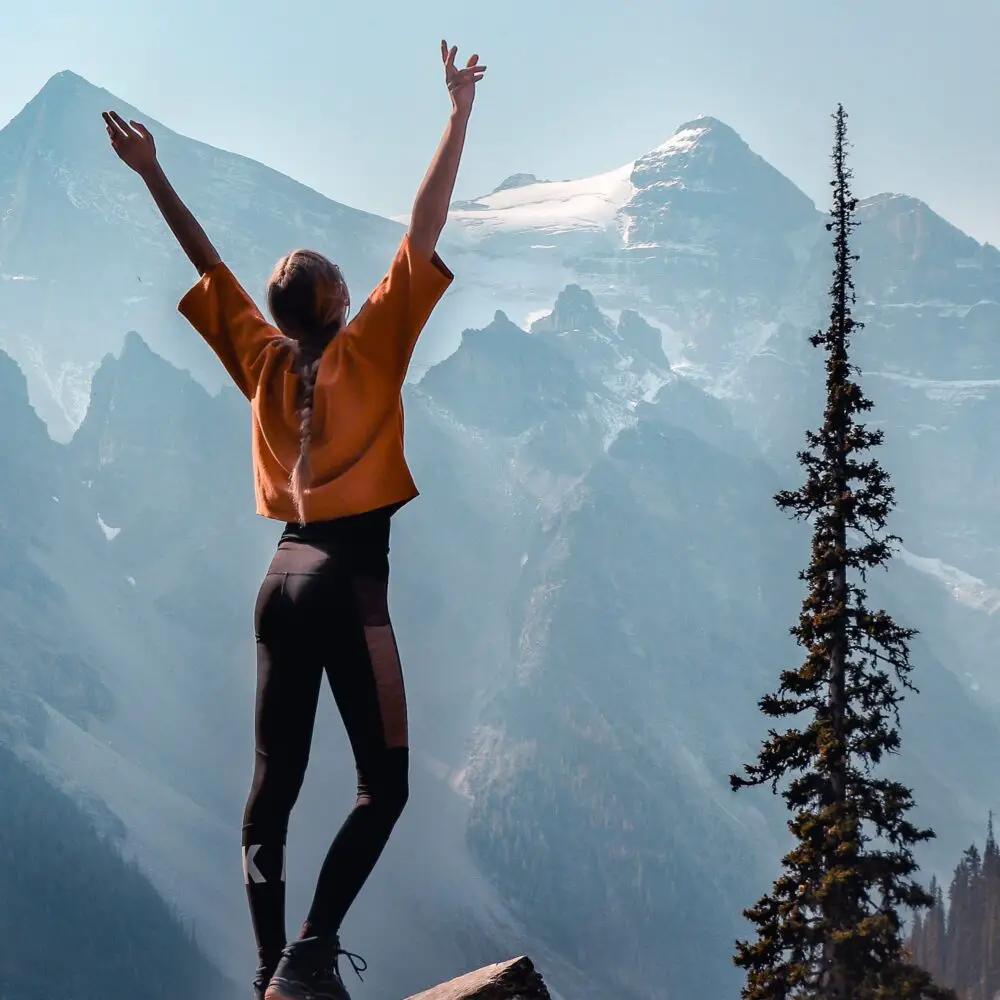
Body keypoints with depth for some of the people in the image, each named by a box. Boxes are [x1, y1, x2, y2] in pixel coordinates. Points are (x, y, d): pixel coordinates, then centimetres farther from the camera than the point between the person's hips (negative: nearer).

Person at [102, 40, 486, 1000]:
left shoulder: (264, 361, 6)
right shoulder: (368, 349, -7)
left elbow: (207, 262, 16)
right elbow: (422, 236, -9)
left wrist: (153, 176, 26)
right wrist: (458, 118, -7)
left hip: (283, 577, 6)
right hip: (350, 579, -6)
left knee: (275, 779, 7)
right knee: (383, 784, -3)